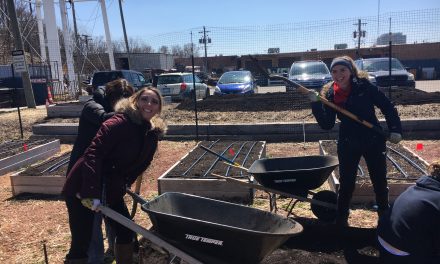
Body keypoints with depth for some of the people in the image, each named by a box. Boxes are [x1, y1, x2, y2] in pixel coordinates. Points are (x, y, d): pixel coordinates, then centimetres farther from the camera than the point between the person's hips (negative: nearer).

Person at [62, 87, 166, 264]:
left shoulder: (153, 134, 1)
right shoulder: (118, 123, -21)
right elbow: (93, 154, -27)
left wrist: (122, 187, 6)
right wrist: (91, 193, -31)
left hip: (112, 191, 7)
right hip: (83, 189, -7)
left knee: (126, 233, 13)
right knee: (81, 243, -1)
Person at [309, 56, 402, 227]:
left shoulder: (364, 86, -11)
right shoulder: (330, 94, -4)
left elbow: (387, 107, -5)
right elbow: (327, 125, -9)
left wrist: (395, 129, -14)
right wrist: (316, 104, -19)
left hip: (374, 141, -1)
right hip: (347, 144, 1)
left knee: (380, 182, 12)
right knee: (346, 184, 6)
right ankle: (341, 220, 21)